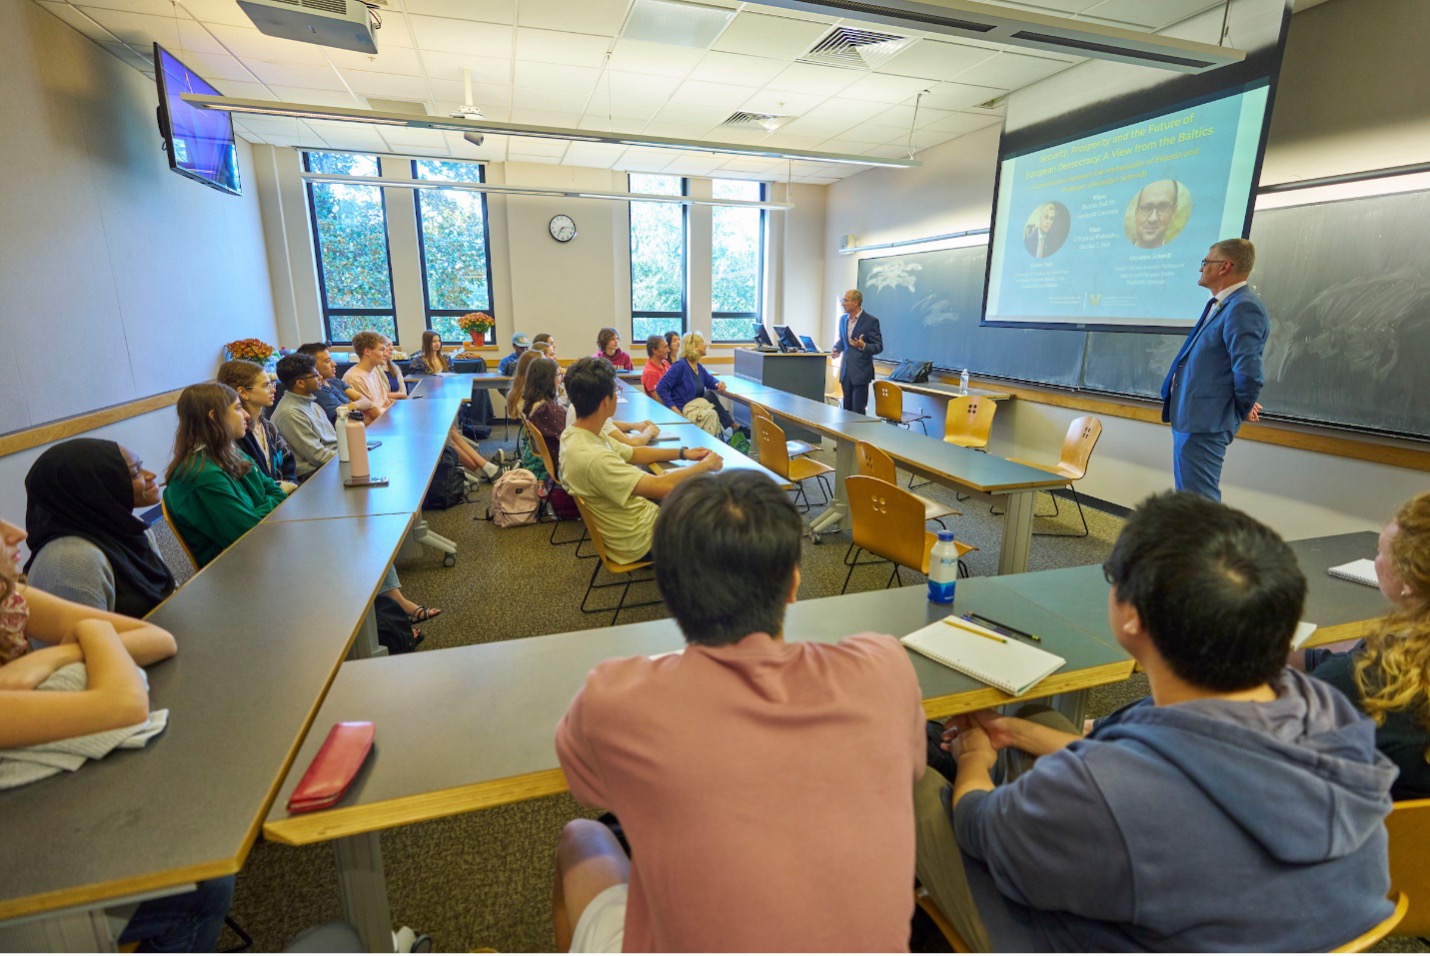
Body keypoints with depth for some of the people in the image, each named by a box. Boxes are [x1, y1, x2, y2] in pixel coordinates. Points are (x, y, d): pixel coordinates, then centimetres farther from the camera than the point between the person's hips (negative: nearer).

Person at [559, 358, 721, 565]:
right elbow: (663, 487, -36)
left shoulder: (573, 435, -6)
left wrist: (683, 453, 1)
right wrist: (706, 465, -19)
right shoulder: (594, 458, -36)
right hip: (638, 539, -8)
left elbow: (632, 453, 7)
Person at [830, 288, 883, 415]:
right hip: (845, 371, 6)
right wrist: (837, 349, 1)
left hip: (861, 372, -6)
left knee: (858, 411, -4)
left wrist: (863, 346, -28)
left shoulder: (871, 321, -9)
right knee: (847, 409, 11)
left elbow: (879, 346, -10)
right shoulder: (843, 319, 10)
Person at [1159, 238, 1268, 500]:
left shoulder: (1242, 307, -17)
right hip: (1191, 418, 10)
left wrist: (1243, 409, -8)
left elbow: (1248, 370, -23)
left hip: (1203, 422, -10)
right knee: (1189, 498, 19)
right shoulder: (1220, 304, 16)